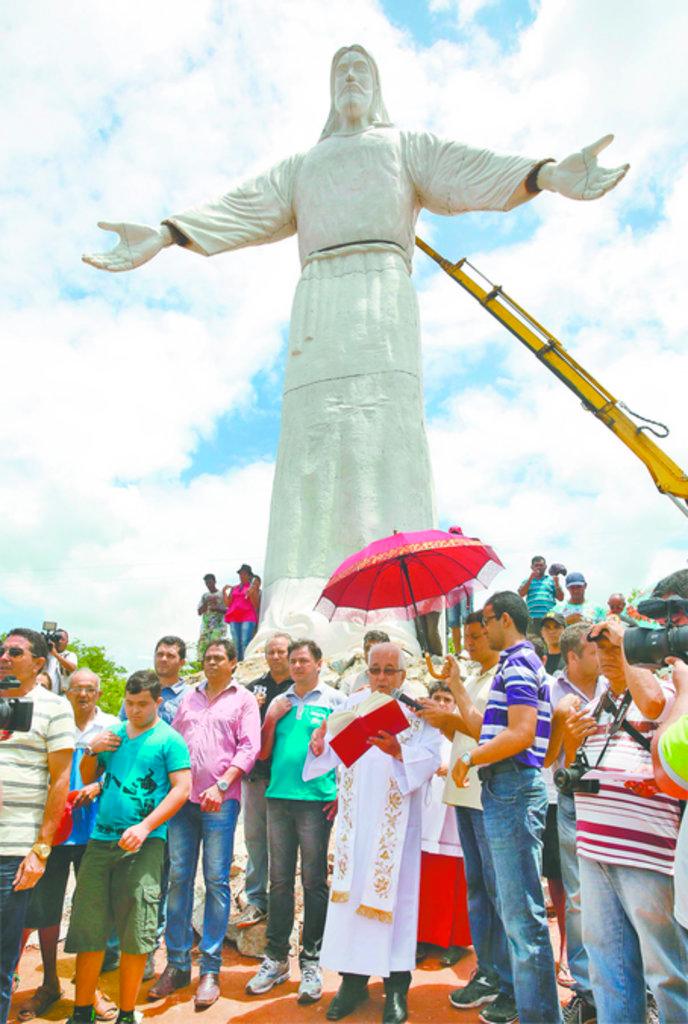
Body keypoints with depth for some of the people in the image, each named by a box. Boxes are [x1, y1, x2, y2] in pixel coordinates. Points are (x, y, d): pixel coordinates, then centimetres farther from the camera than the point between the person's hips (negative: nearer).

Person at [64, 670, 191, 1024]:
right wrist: (92, 751, 0)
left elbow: (181, 789, -10)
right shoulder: (112, 733, 12)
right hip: (101, 839, 5)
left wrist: (145, 827, -19)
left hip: (144, 843, -4)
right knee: (87, 927, 8)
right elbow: (88, 779, 21)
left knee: (134, 933, 2)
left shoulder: (169, 739, -4)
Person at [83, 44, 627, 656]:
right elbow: (241, 209, 23)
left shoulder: (405, 147, 27)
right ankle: (298, 626, -20)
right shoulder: (303, 165, 34)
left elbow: (470, 171, 9)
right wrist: (162, 235, 9)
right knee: (313, 439, -14)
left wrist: (551, 175, -9)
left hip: (381, 292, -2)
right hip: (318, 301, 3)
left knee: (385, 433, -20)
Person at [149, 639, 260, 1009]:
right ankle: (177, 964, 18)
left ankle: (210, 969, 10)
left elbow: (248, 748, -3)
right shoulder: (188, 697, 16)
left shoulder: (243, 699, 4)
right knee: (178, 877, 6)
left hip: (220, 800, -4)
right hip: (181, 796, 4)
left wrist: (220, 785, -14)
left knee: (216, 880, 0)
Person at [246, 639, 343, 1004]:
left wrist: (342, 794, -9)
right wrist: (272, 719, -2)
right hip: (279, 798, 4)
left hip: (317, 800, -4)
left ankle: (311, 961, 18)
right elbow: (263, 753, 12)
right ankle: (276, 958, 24)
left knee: (314, 881, 5)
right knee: (280, 880, 12)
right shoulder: (279, 702, 12)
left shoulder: (334, 700, 0)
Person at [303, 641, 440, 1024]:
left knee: (395, 892, 4)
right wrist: (320, 748, -20)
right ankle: (353, 977, 22)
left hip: (396, 819, -2)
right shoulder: (352, 705, 5)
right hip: (356, 816, 3)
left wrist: (399, 751, -28)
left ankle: (396, 983, 18)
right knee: (350, 891, 7)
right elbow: (334, 752, 2)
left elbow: (431, 759, -12)